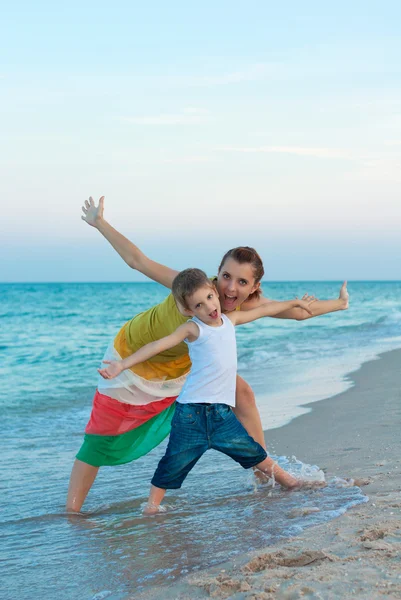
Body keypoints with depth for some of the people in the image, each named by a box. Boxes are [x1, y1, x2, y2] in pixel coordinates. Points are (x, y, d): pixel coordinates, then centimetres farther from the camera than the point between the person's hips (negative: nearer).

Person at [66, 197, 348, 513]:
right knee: (101, 440, -6)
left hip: (181, 363, 6)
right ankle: (71, 510, 6)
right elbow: (138, 261, -32)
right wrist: (100, 223, -32)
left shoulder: (249, 305, -20)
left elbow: (298, 311, -7)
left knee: (241, 392, 3)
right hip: (133, 356, -6)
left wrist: (337, 304, 2)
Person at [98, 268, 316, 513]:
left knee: (252, 452, 12)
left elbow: (264, 310, 26)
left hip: (222, 411, 4)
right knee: (175, 463, -2)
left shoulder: (230, 320, 12)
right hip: (191, 411, -4)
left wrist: (294, 303, 38)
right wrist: (123, 364, -26)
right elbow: (157, 345, -16)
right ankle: (152, 506, 8)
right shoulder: (193, 329, -6)